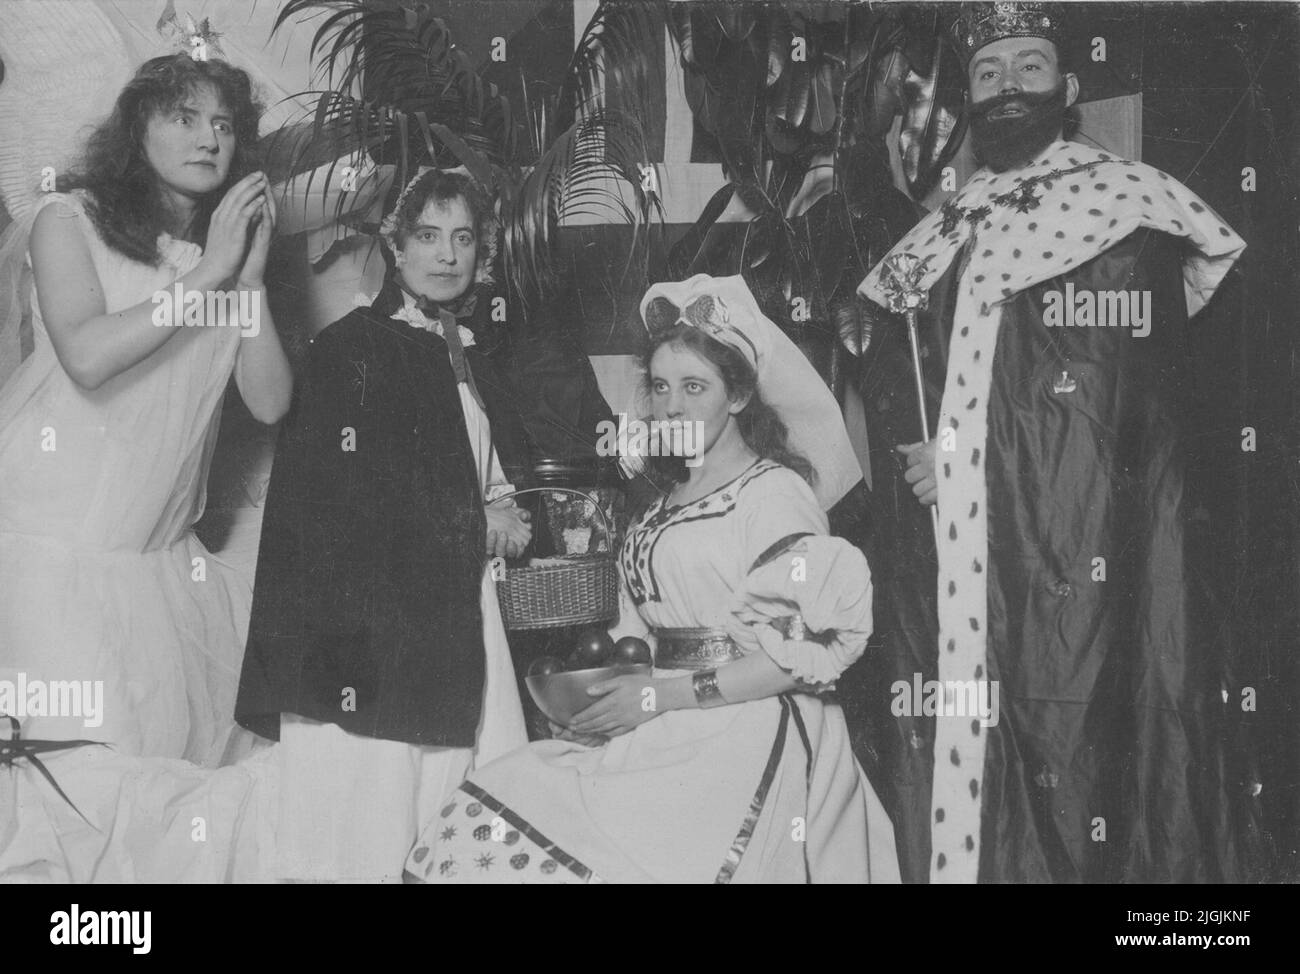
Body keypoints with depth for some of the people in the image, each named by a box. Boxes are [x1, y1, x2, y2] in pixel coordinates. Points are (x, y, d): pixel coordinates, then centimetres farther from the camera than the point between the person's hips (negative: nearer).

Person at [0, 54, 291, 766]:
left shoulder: (232, 244, 13)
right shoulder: (71, 218, -1)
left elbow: (269, 403, 3)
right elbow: (87, 356, -18)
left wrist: (250, 278, -7)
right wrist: (206, 274, -14)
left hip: (161, 553, 5)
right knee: (79, 767, -11)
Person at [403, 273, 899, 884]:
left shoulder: (775, 491, -6)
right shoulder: (673, 499, 18)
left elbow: (813, 646, -14)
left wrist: (661, 695, -13)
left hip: (746, 750, -8)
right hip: (675, 741, 8)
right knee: (478, 828, -11)